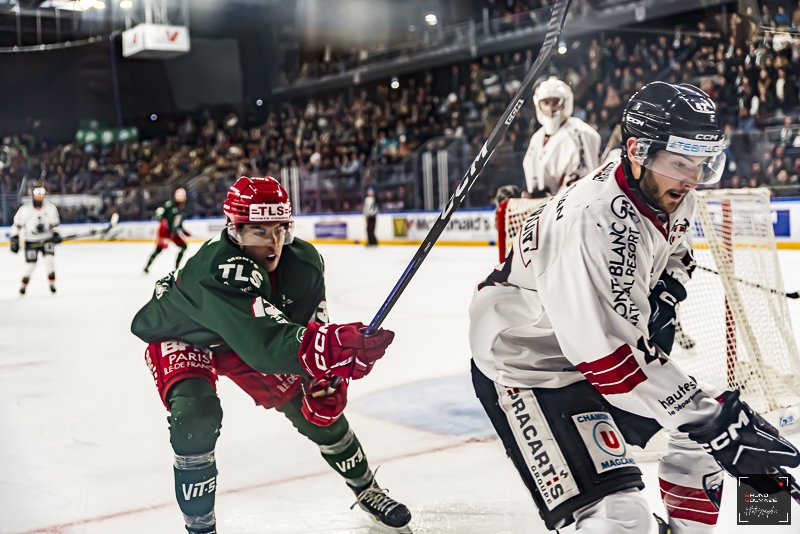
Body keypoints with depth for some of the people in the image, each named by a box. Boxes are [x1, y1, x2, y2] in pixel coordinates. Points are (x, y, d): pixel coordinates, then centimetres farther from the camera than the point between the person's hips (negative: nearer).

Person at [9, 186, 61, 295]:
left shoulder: (51, 208, -3)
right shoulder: (25, 209, -9)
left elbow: (54, 223, 9)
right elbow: (17, 224, -1)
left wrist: (56, 234, -6)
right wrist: (14, 239, -4)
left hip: (47, 239, 1)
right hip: (31, 241, -1)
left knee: (49, 259, -17)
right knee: (30, 264, -3)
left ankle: (52, 283, -1)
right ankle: (24, 284, 20)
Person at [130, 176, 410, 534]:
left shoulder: (303, 262, -23)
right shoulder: (217, 271, -44)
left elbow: (311, 325, -13)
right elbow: (261, 340, -58)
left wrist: (325, 379, -27)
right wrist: (329, 348, -73)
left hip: (250, 335, 5)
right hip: (181, 339, -5)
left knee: (319, 408, 2)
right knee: (197, 414, -31)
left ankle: (365, 490, 26)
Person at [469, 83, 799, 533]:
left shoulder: (668, 191, -7)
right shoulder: (596, 222, -35)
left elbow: (677, 252, 16)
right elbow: (614, 358, -36)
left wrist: (664, 296, -5)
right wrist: (713, 419, -35)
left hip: (603, 346, 9)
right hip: (525, 366, -9)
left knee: (701, 435, 17)